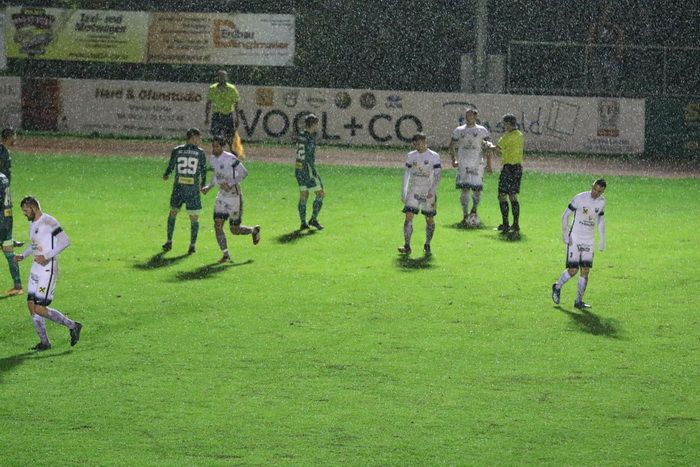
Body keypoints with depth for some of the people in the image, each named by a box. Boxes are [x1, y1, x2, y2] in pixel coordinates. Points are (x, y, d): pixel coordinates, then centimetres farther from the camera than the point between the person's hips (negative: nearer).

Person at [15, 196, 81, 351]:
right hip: (36, 268, 9)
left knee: (39, 309, -12)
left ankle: (72, 326, 1)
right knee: (31, 305, 4)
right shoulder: (32, 223, 15)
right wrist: (23, 255, 15)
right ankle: (44, 342, 11)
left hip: (48, 268, -9)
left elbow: (65, 241, -20)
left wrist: (47, 256, -24)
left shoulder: (48, 222, -14)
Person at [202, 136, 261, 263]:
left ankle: (254, 230, 35)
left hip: (234, 196, -6)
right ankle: (225, 255, 0)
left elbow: (244, 173, -20)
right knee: (217, 224, -9)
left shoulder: (230, 158, -20)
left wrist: (230, 184, -28)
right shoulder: (213, 159, 4)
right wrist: (208, 187, 5)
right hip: (222, 196, 6)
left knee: (235, 231, 3)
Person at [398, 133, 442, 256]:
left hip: (428, 192, -2)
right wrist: (403, 191, 9)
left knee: (429, 219, 5)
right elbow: (407, 173, 13)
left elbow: (437, 174, -7)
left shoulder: (434, 156, -4)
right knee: (408, 216, -11)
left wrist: (432, 190, -17)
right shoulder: (410, 156, 7)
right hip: (413, 191, 2)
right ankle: (407, 246, -15)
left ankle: (427, 245, 22)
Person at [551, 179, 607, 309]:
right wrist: (565, 233, -13)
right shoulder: (580, 198, -12)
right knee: (573, 270, -9)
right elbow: (565, 215, -6)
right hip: (575, 238, -5)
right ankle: (557, 287, 18)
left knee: (585, 271, -1)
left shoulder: (601, 202, 4)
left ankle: (579, 301, 7)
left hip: (589, 240, 5)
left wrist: (602, 240, 14)